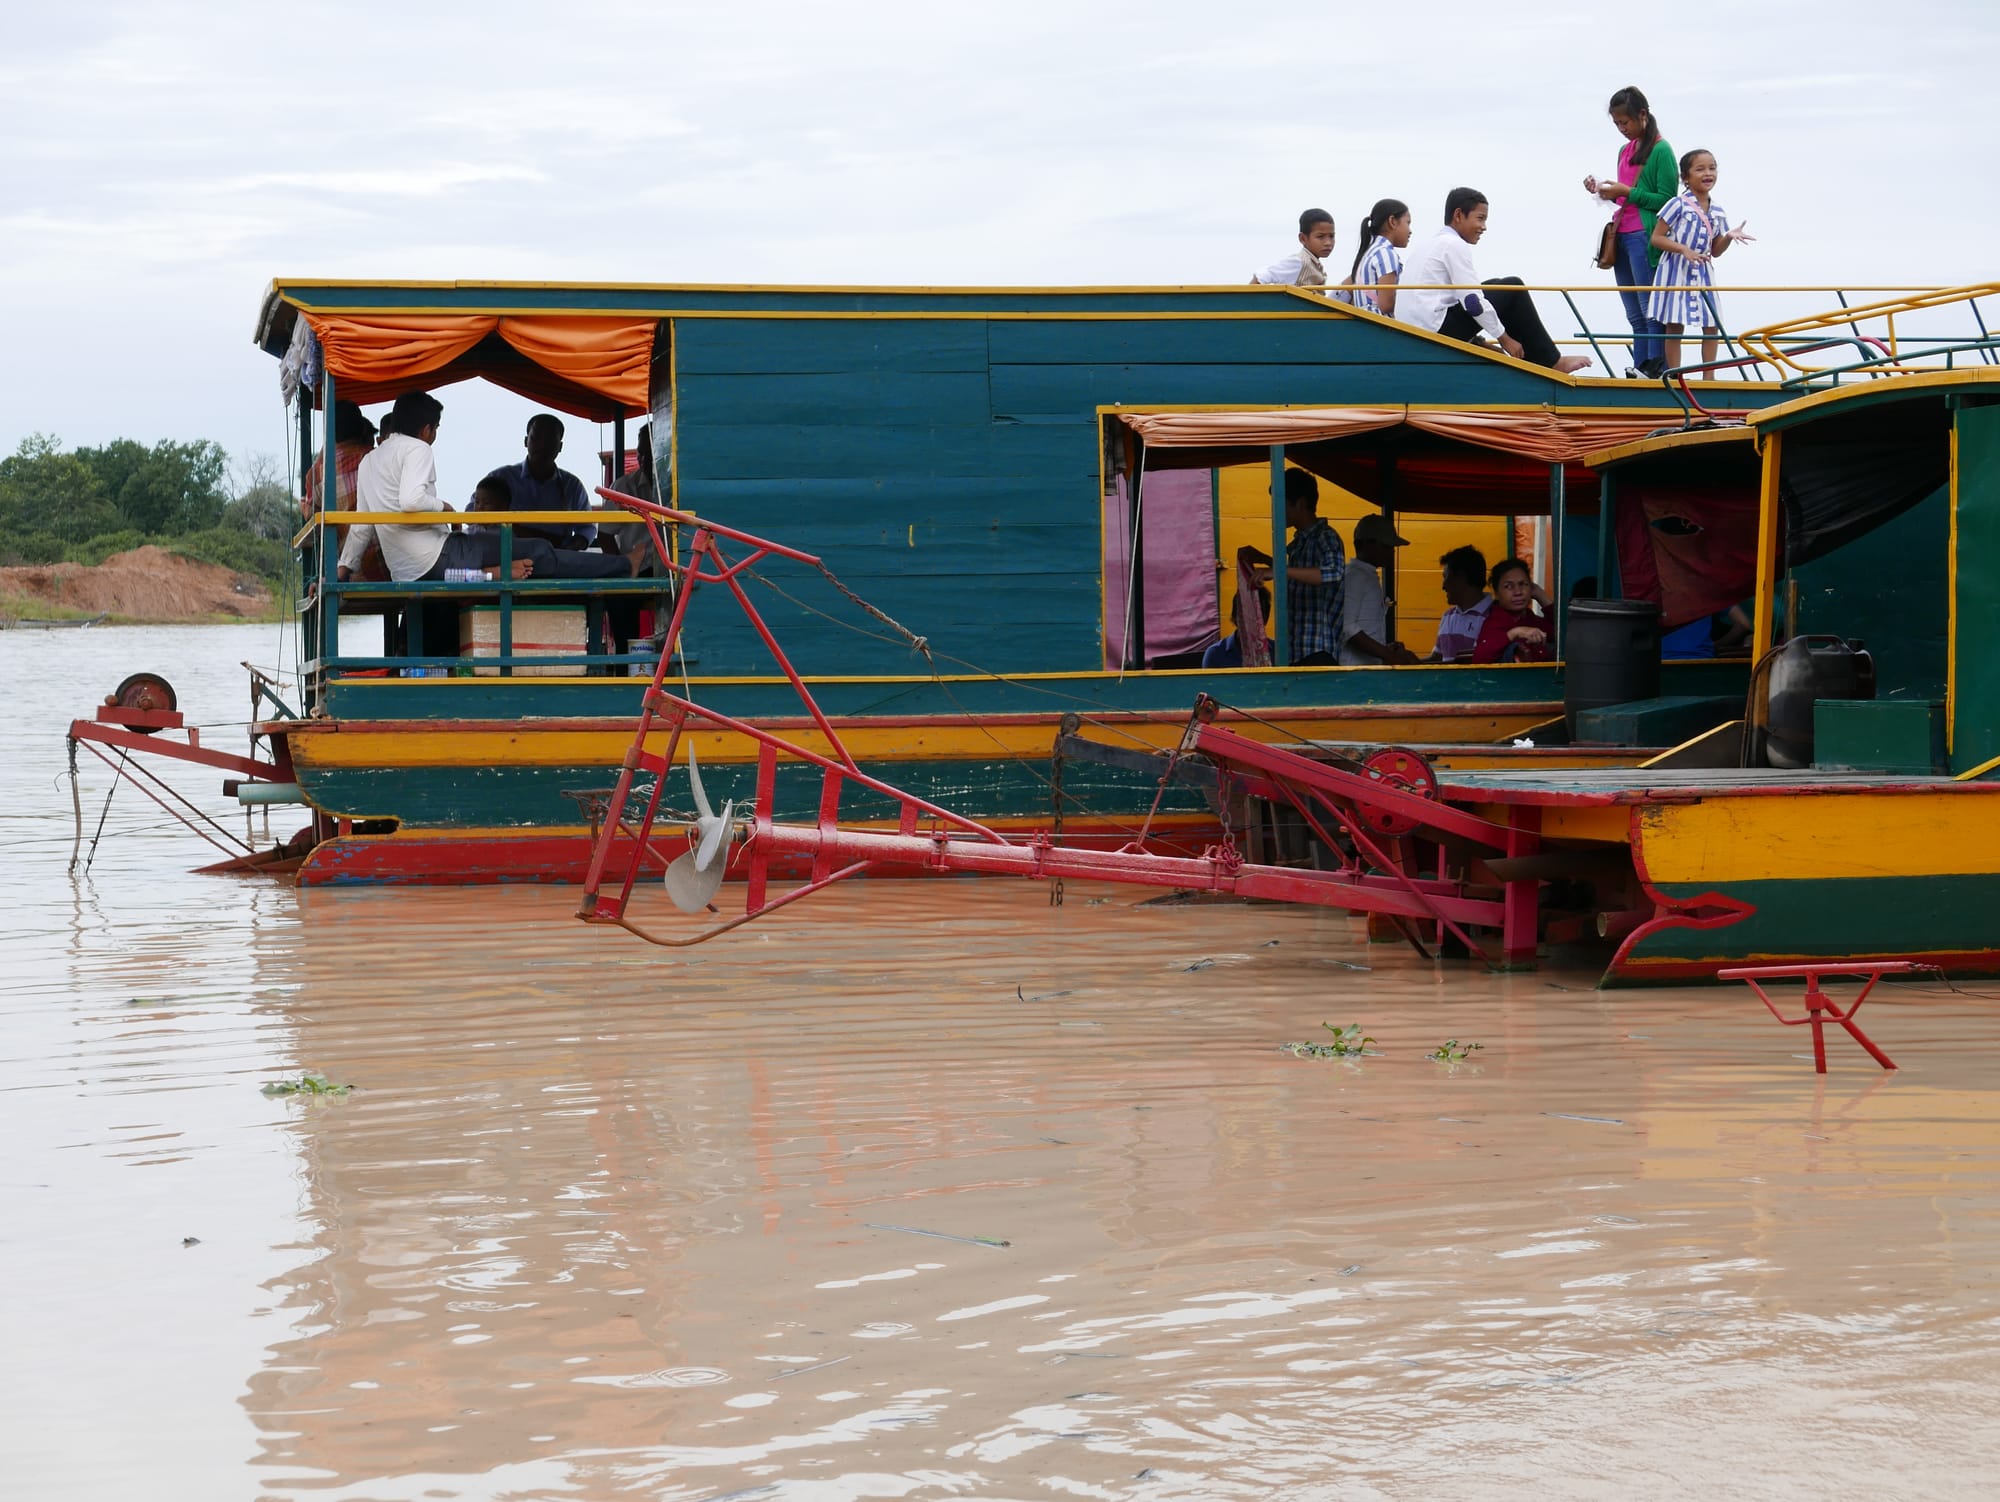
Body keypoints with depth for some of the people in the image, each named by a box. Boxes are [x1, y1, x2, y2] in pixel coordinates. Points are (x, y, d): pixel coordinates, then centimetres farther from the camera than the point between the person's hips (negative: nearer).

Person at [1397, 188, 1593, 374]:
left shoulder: (1432, 245, 23)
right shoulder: (1454, 245, -5)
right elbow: (1472, 301, -12)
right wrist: (1504, 339, -3)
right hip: (1436, 328, -10)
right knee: (1512, 289, -3)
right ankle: (1552, 363, 2)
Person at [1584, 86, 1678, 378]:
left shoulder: (1660, 150, -6)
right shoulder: (1625, 150, 18)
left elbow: (1666, 200, -10)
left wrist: (1627, 192, -15)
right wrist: (1604, 191, 5)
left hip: (1646, 238, -8)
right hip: (1621, 236, 8)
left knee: (1650, 307, -9)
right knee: (1635, 314, 7)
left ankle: (1655, 366, -8)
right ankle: (1640, 368, 7)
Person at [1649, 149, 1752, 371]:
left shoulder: (1717, 212, 7)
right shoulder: (1678, 204, -10)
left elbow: (1715, 251, 13)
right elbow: (1656, 238, -10)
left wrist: (1729, 237, -6)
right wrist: (1684, 250, -21)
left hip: (1702, 273, 5)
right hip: (1676, 271, -5)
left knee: (1712, 326, 3)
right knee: (1675, 326, -2)